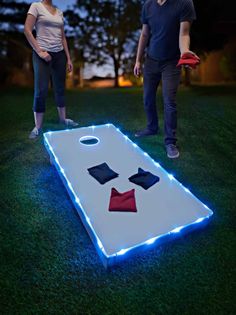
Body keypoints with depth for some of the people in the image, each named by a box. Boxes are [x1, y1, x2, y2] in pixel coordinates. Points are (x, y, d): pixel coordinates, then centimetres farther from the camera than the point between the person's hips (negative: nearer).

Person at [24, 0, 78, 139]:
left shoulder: (59, 12, 15)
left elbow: (63, 37, 15)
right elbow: (27, 30, -7)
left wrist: (68, 58, 10)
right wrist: (39, 51, -15)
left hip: (59, 54, 5)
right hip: (43, 54, -5)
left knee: (60, 88, 8)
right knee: (41, 90, -7)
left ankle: (63, 118, 21)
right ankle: (38, 126, 0)